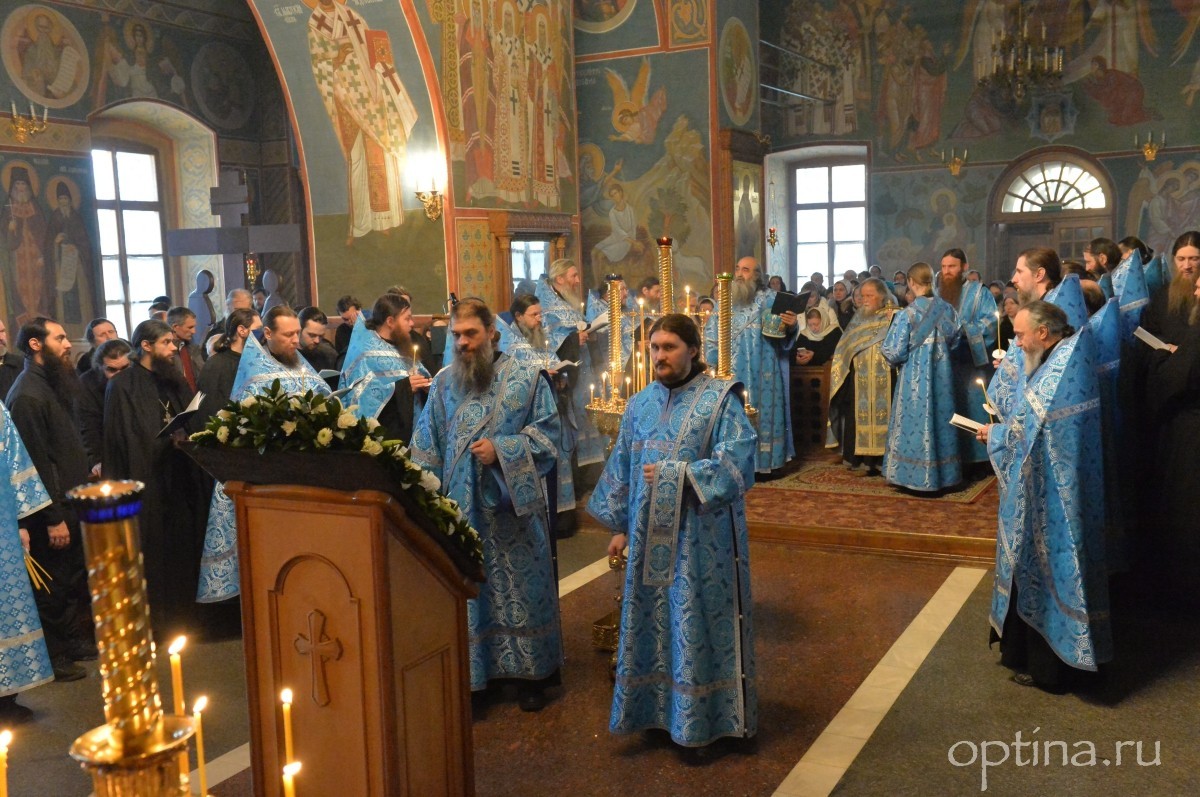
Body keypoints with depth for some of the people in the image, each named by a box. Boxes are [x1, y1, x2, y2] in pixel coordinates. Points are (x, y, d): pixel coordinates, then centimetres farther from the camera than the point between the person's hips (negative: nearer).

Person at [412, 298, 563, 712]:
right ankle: (473, 675, 21)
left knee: (519, 590, 6)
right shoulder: (444, 382, 6)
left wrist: (501, 450, -17)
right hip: (461, 509, 3)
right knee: (466, 593, 7)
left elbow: (548, 432, -5)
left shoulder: (526, 378, -3)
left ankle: (529, 673, 21)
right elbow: (427, 446, 8)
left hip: (512, 509, -2)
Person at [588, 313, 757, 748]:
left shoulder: (721, 399, -8)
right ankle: (655, 709, 29)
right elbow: (622, 468, 15)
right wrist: (619, 526, 14)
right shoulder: (640, 404, 9)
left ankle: (701, 719, 18)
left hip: (702, 538, -5)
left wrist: (675, 475, -21)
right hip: (650, 536, 5)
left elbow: (737, 464, -16)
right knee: (651, 625, 13)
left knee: (698, 626, 3)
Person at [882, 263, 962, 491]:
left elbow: (895, 353, -14)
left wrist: (893, 359, 8)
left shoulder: (906, 314, -15)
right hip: (942, 376, 5)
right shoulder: (947, 310, -1)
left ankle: (918, 476, 10)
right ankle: (943, 474, 23)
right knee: (941, 422, 14)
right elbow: (955, 341, 11)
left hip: (916, 378, -4)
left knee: (917, 424, 5)